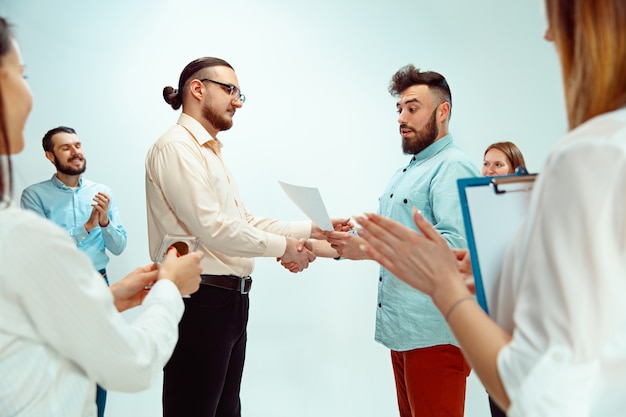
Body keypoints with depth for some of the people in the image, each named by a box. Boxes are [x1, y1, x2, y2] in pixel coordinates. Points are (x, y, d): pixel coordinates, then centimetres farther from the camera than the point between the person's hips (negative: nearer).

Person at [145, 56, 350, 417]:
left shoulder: (211, 153, 19)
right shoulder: (176, 147, -12)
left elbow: (246, 221, 17)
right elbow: (212, 226, -21)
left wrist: (312, 229, 8)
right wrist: (282, 246, -11)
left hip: (230, 301, 10)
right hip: (199, 302, -10)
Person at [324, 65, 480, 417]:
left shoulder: (453, 168, -13)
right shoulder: (405, 173, 19)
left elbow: (456, 244, -27)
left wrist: (368, 249, -29)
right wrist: (319, 247, 7)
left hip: (433, 335, -9)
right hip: (403, 332, 9)